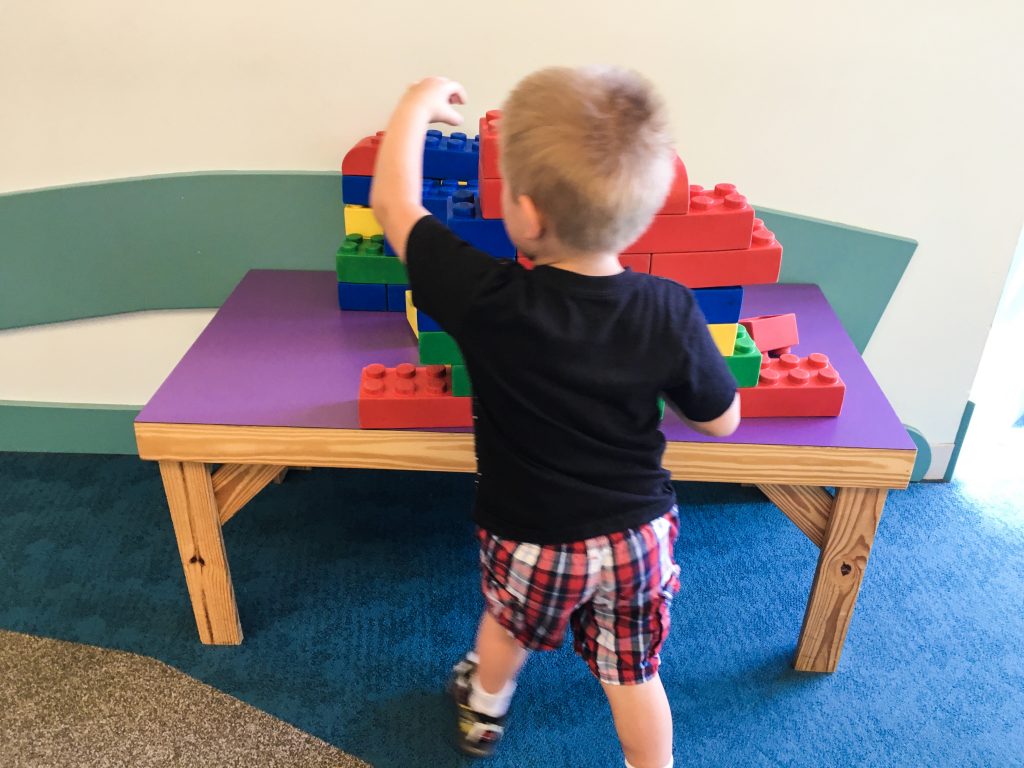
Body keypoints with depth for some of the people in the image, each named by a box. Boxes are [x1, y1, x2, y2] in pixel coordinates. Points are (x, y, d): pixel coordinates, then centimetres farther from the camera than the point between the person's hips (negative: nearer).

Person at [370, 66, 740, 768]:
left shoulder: (484, 299, -28)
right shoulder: (670, 313, -22)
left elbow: (392, 202, -13)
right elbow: (721, 421, -6)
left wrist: (419, 105, 2)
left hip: (531, 541, 0)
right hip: (640, 536, 1)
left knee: (508, 623, 31)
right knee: (634, 676, 21)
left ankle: (484, 711, 60)